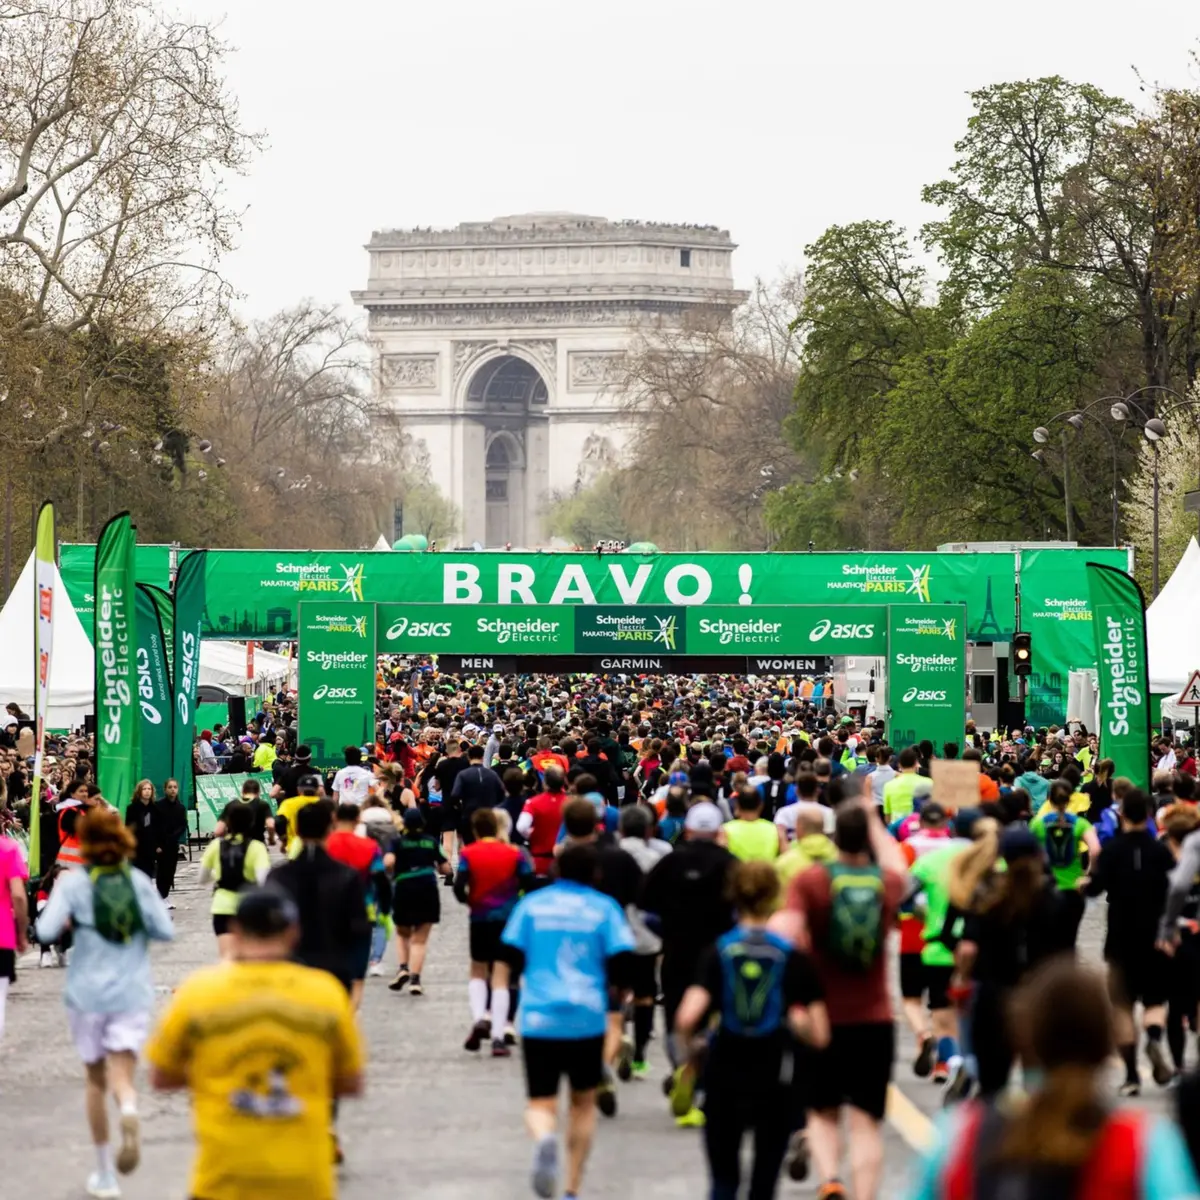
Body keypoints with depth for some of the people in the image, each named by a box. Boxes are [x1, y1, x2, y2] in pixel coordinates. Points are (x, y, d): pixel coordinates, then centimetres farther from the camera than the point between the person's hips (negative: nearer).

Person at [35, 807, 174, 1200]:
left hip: (87, 993, 0)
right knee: (122, 1076, -2)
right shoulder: (139, 881, -1)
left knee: (96, 1080, 15)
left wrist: (66, 919, 6)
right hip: (132, 991, 0)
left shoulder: (73, 882, -7)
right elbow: (165, 930, -4)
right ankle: (128, 1109, -40)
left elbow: (46, 932, -15)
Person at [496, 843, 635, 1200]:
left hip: (537, 1020, 0)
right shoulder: (604, 908, 1)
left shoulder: (532, 904, 5)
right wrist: (610, 983, 16)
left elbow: (509, 959, 2)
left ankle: (544, 1138, -33)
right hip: (587, 1020, 0)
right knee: (583, 1103, 19)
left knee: (541, 1106, 3)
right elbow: (623, 963, -6)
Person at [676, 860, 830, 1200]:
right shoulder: (793, 958, -5)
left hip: (724, 1078, 1)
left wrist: (689, 1039, 3)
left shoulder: (717, 954, -5)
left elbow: (687, 1020, -18)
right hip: (777, 1082, 0)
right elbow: (819, 1036, -8)